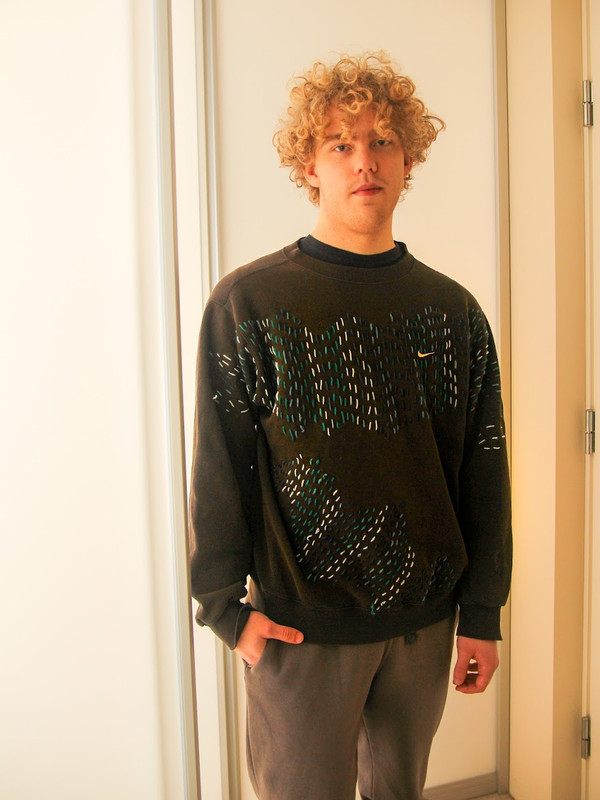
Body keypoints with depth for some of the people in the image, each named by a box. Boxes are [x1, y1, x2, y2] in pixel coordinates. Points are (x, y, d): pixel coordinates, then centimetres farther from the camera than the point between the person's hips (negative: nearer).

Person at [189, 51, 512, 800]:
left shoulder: (454, 311, 2)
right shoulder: (248, 302, -8)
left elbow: (483, 475, 4)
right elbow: (218, 470, -7)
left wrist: (481, 614, 5)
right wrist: (226, 604, -8)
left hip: (425, 623, 4)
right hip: (301, 627, -3)